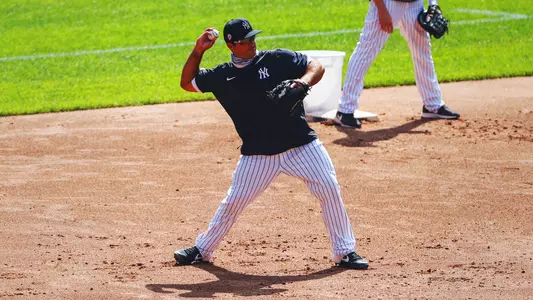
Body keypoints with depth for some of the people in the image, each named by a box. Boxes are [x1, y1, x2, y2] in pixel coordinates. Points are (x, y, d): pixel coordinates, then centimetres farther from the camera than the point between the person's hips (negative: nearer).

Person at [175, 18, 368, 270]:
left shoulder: (278, 59, -3)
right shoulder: (222, 76, 4)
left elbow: (316, 67, -3)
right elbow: (187, 83, 14)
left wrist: (304, 81, -25)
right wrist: (198, 51, 1)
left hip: (301, 146, -1)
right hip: (257, 154, 1)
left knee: (330, 190, -9)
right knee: (234, 201, 3)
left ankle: (345, 252, 2)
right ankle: (202, 250, 21)